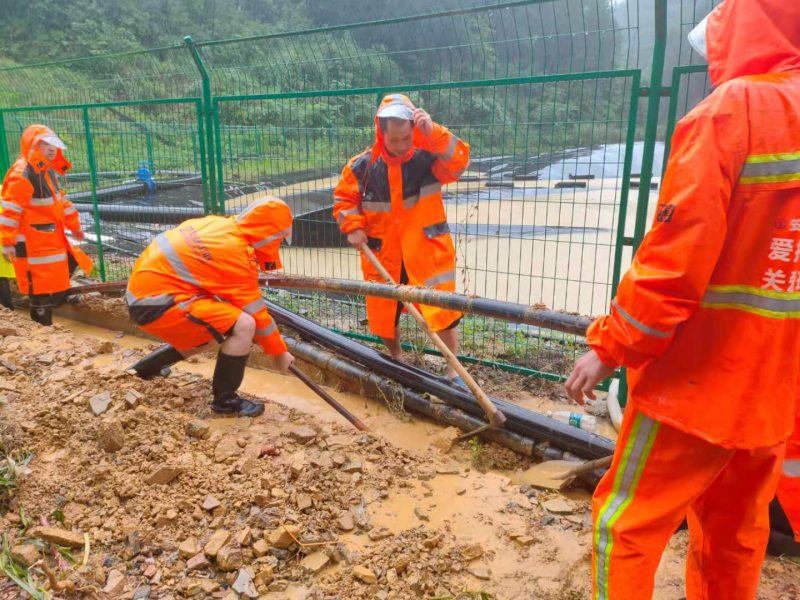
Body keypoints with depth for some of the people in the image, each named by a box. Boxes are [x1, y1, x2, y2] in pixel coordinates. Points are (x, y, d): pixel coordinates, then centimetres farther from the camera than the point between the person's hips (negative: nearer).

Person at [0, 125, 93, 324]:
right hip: (33, 243, -10)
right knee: (42, 284, -4)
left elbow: (60, 201, 24)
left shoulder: (47, 171, 13)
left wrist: (74, 226, 28)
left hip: (51, 239, 10)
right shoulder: (21, 174, -19)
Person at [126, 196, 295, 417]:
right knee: (243, 325, -18)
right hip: (155, 302, -10)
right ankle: (225, 400, -2)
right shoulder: (236, 254, -19)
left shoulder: (217, 224, 5)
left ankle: (143, 369, 45)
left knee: (210, 336, 28)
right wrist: (280, 352, -1)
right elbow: (256, 313, -12)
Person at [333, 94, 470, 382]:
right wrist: (353, 227, -8)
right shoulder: (364, 165, -6)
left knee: (444, 309, -1)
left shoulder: (427, 157, -11)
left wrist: (433, 133, -37)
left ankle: (454, 371, 17)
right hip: (382, 252, 2)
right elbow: (344, 196, 5)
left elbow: (459, 162, -27)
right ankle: (397, 361, 42)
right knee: (384, 310, 15)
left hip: (427, 249, -2)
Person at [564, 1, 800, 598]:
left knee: (626, 522, 6)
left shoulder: (732, 109, -12)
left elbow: (675, 255, -19)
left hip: (700, 375, -7)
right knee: (735, 532, 20)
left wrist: (610, 347, -12)